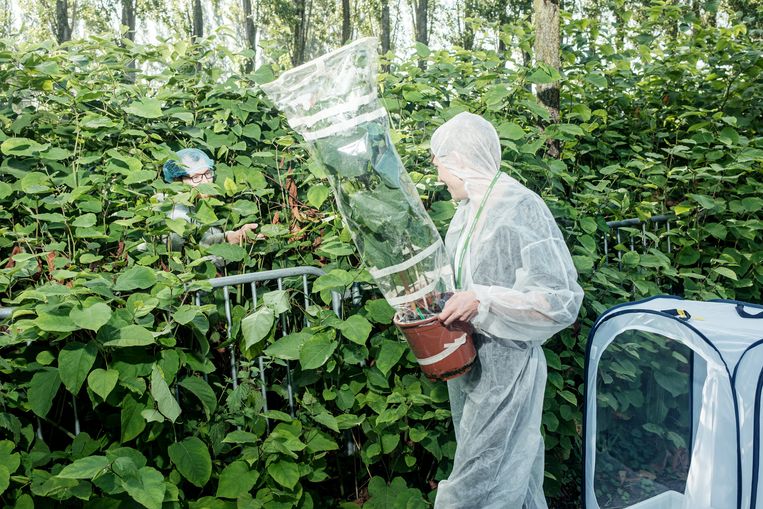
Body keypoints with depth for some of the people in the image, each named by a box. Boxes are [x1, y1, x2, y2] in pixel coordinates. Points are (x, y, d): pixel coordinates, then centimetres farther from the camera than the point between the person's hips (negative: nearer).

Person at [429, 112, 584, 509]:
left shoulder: (520, 209, -17)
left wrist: (482, 301, -25)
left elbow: (563, 300, -18)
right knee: (508, 472, 20)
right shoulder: (468, 209, 7)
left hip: (505, 368, -8)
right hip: (468, 363, 8)